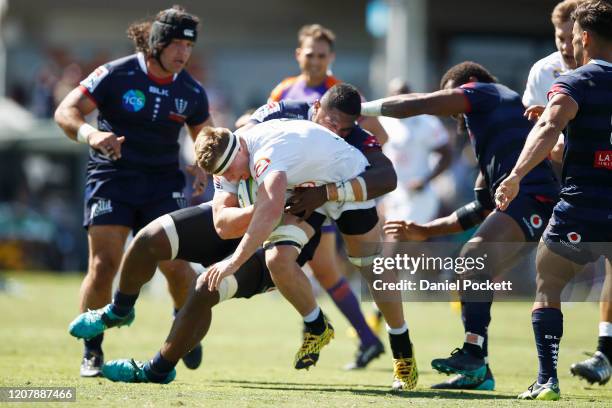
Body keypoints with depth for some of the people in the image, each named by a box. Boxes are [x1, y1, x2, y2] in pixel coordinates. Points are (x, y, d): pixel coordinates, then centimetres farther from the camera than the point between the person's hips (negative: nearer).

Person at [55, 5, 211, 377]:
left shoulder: (191, 91, 1)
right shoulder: (117, 75, -11)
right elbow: (65, 112, -12)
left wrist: (202, 165, -6)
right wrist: (90, 134, -32)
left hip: (163, 182, 3)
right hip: (112, 177, -2)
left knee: (176, 265, -10)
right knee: (104, 265, -13)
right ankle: (92, 352, 3)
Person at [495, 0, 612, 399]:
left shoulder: (575, 83, -4)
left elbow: (549, 128, -22)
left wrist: (516, 175, -33)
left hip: (580, 213, -3)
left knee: (547, 287, 14)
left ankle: (548, 378, 1)